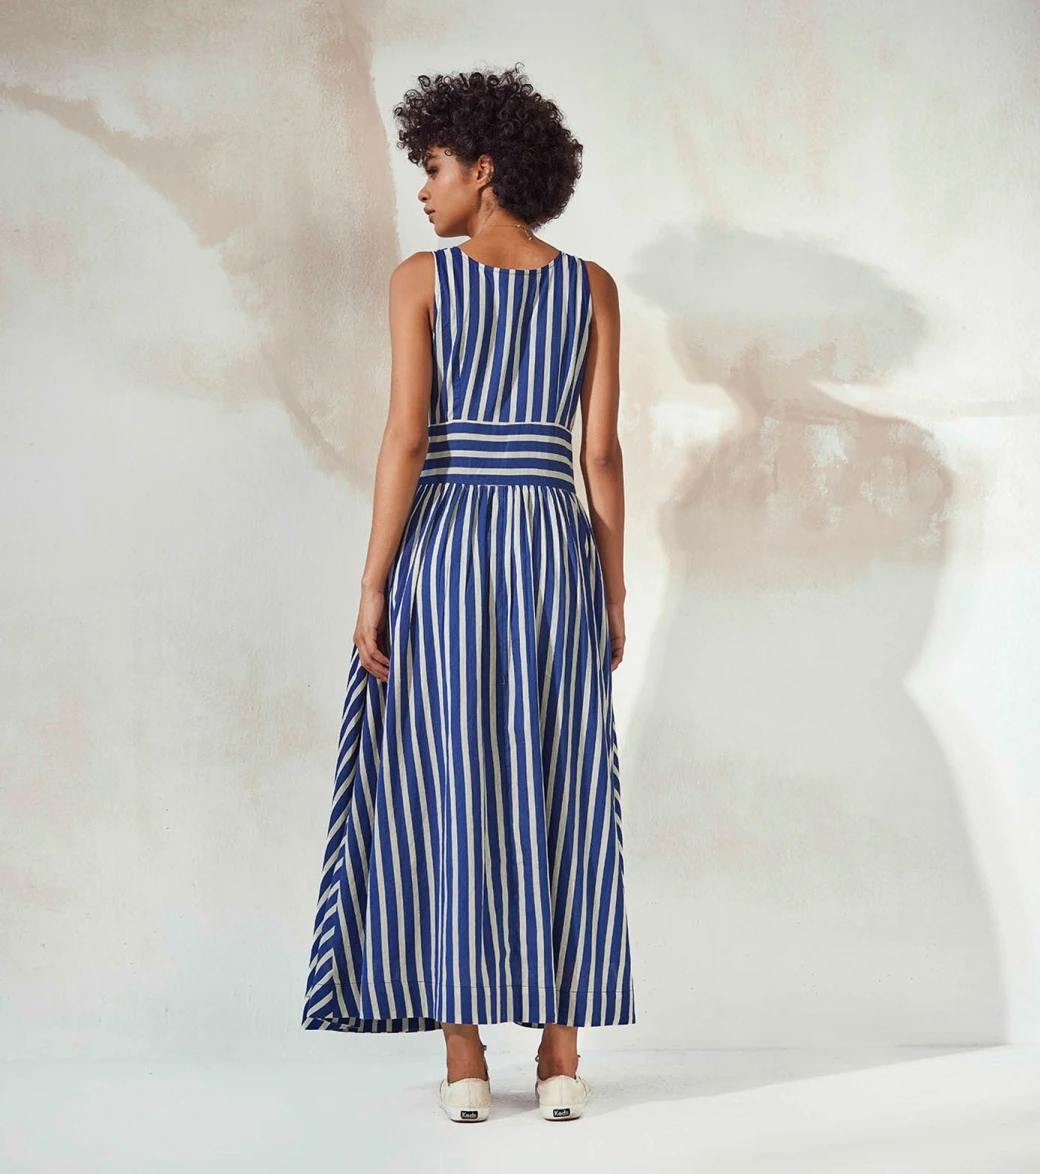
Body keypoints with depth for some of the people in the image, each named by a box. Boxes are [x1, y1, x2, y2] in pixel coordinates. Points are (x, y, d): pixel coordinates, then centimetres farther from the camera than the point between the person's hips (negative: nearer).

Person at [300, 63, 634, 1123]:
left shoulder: (422, 278, -3)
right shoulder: (591, 288, 5)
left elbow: (405, 439, -9)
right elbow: (602, 454, 3)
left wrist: (374, 585, -6)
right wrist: (614, 594, 9)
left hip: (444, 545, -2)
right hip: (556, 550, 2)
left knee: (448, 795, 3)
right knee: (557, 799, 7)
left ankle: (465, 1062, 3)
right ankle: (561, 1057, 9)